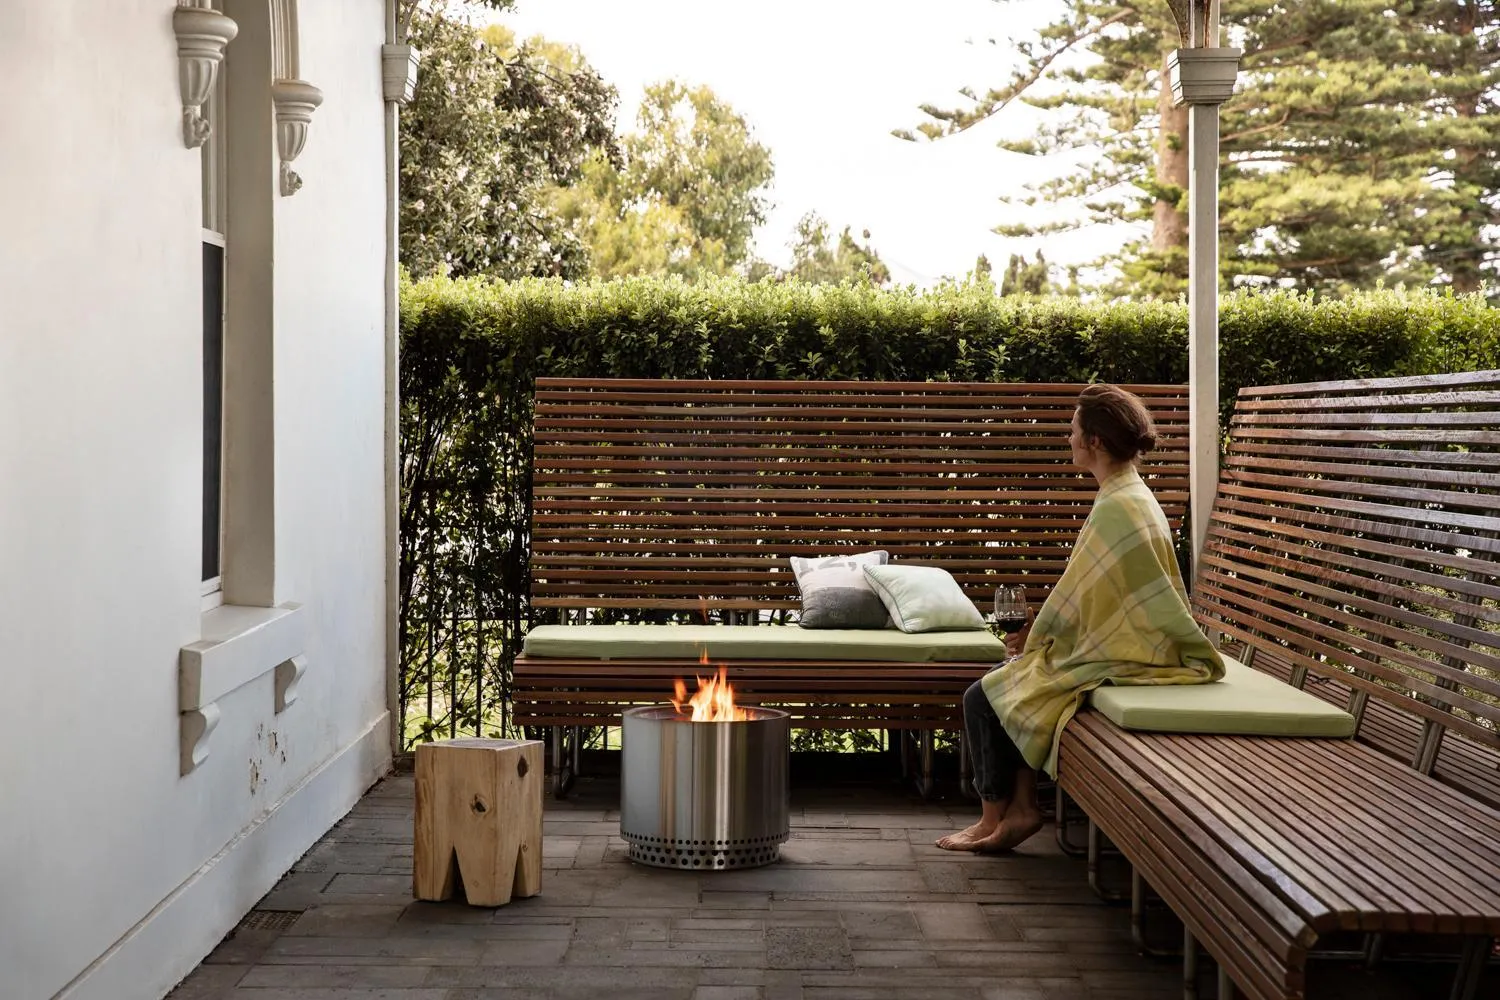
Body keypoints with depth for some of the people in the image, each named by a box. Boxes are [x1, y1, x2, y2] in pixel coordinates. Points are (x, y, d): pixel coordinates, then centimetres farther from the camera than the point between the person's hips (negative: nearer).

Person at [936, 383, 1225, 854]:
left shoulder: (1117, 509, -22)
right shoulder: (1130, 495, 11)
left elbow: (1076, 594, -16)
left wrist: (1034, 639, 0)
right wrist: (1036, 633, 11)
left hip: (1112, 661, -10)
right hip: (1114, 645, 10)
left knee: (983, 698, -6)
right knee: (1003, 684, 14)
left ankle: (995, 817, 8)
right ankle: (1020, 807, 10)